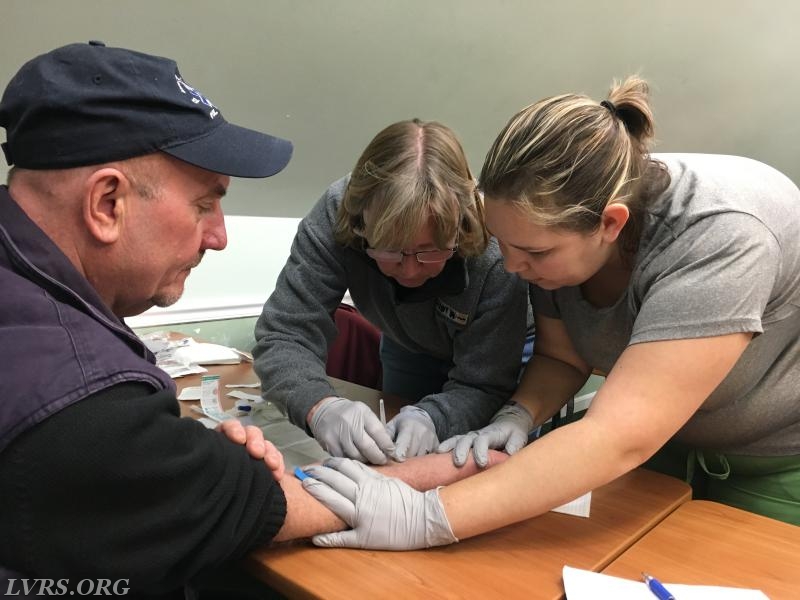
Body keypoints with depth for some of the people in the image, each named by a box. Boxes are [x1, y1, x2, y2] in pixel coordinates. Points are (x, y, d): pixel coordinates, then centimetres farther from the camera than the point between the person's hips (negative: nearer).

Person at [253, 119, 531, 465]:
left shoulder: (496, 257, -40)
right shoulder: (336, 216, -34)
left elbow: (483, 386, -30)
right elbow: (284, 335, -34)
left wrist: (432, 419, -51)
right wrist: (321, 406, -53)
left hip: (500, 348, -2)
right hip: (406, 347, 3)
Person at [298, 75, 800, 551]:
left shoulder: (719, 239, -39)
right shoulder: (556, 223, -19)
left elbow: (619, 440, -45)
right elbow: (561, 357, -6)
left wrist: (427, 518, -47)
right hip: (665, 433, 5)